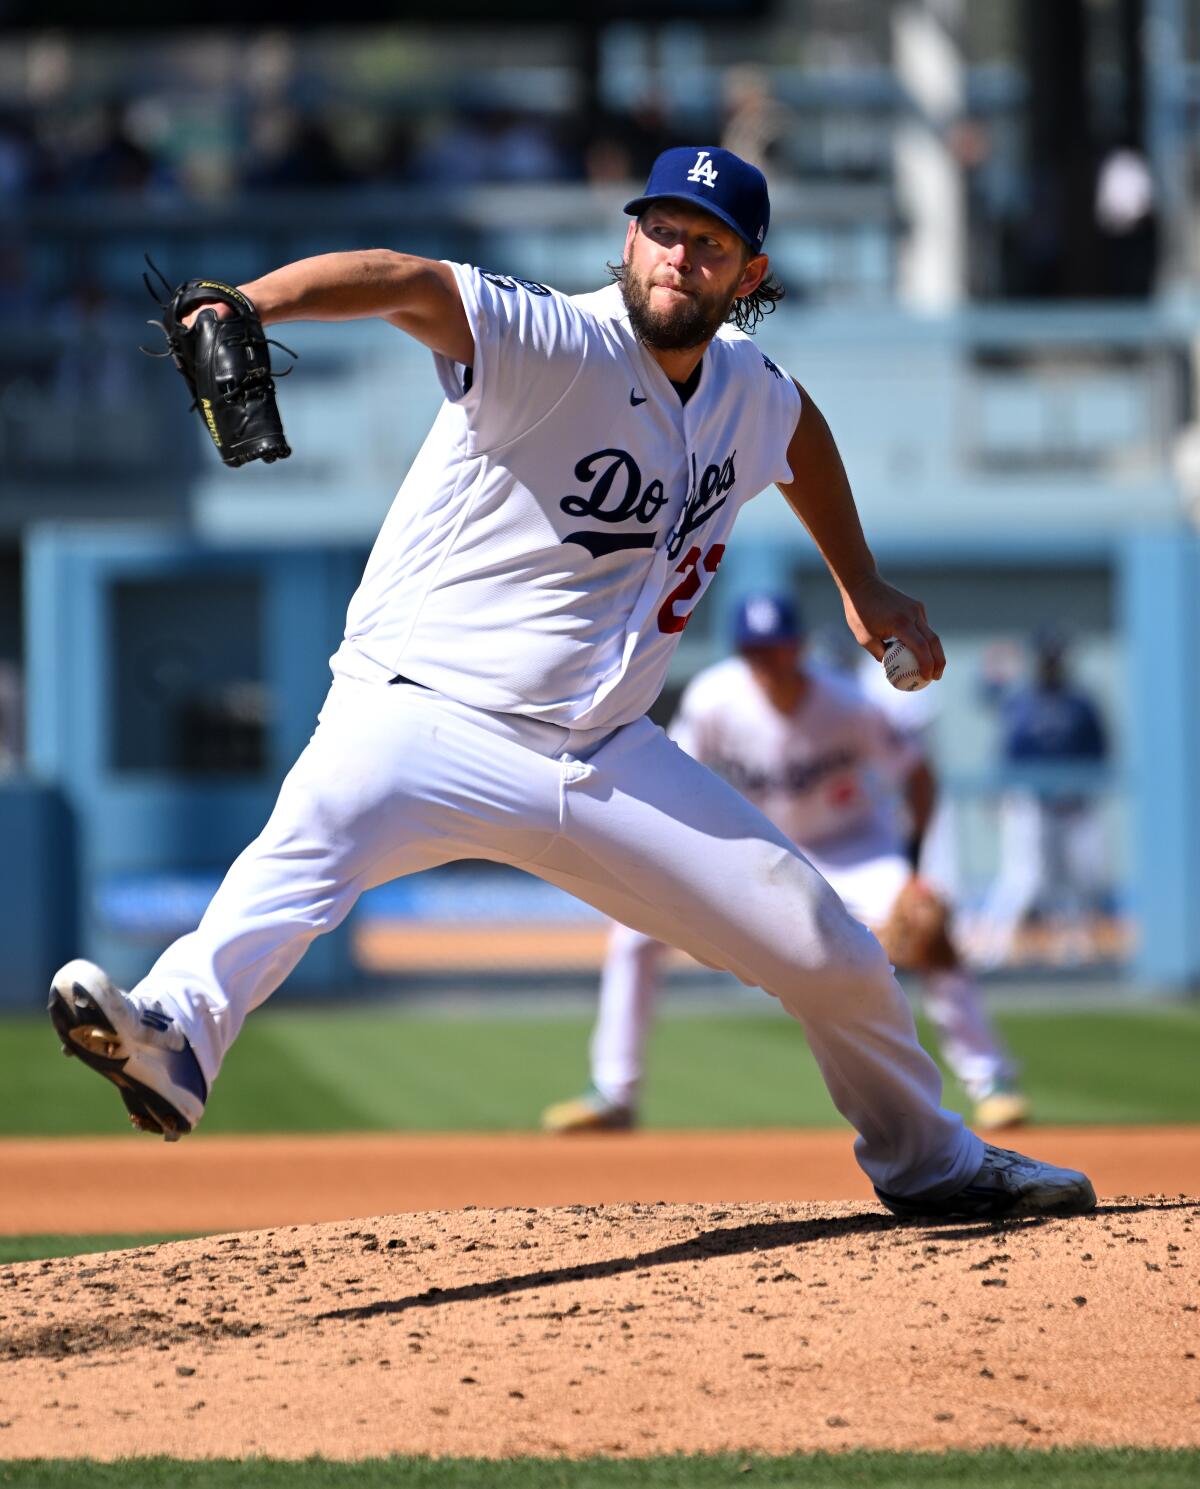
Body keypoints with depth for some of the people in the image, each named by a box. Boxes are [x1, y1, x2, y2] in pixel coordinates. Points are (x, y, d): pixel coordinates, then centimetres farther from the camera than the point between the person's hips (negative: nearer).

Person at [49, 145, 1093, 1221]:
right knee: (322, 823, -40)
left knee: (831, 954, 8)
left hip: (609, 756, 6)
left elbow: (799, 429, 32)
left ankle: (930, 1163, 34)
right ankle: (175, 1033, -63)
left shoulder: (750, 396, 6)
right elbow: (410, 283, -34)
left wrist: (861, 585, 31)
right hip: (429, 718, -6)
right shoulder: (555, 347, -15)